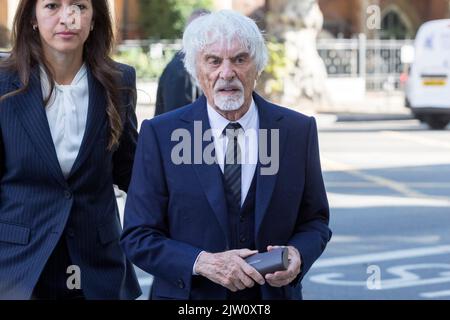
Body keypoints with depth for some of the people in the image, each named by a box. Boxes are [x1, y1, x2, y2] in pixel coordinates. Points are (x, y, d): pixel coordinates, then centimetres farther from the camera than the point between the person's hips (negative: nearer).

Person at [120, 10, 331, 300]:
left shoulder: (298, 130, -5)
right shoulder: (159, 135, -10)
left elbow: (315, 221, 4)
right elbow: (138, 238, -10)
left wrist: (298, 254, -16)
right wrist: (202, 263, -24)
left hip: (275, 291, 2)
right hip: (188, 295, -2)